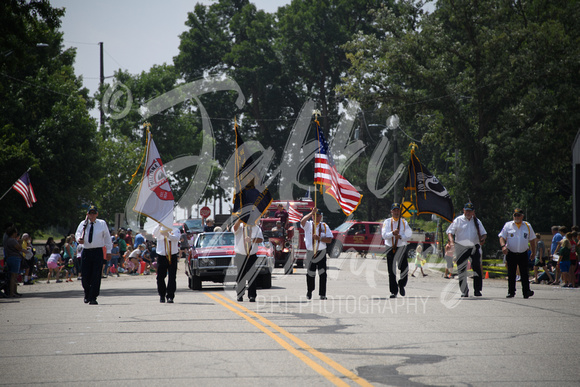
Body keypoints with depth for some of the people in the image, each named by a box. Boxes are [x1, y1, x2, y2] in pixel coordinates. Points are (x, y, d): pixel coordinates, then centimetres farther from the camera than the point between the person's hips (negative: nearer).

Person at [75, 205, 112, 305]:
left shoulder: (102, 224, 5)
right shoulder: (83, 224, 7)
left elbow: (107, 238, 10)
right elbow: (78, 233, 9)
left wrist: (108, 251, 7)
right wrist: (79, 239, -16)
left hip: (98, 252, -2)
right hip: (86, 251, 2)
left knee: (96, 275, -7)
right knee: (85, 275, 1)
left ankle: (93, 298, -4)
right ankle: (87, 295, 26)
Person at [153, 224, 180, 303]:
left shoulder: (175, 231, 5)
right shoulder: (160, 230, 7)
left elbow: (176, 238, -16)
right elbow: (155, 233, -16)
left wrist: (168, 235, -35)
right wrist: (159, 225, -31)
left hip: (172, 256, -1)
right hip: (161, 256, 1)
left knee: (172, 277, -7)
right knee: (160, 277, 5)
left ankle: (170, 296, -5)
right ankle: (162, 295, 21)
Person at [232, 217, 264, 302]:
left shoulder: (256, 228, 7)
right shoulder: (239, 227, 3)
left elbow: (261, 239, -5)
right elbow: (235, 227, -21)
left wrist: (252, 240, -23)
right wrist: (241, 218, -35)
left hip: (252, 256, 0)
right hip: (240, 256, 0)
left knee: (252, 276, -5)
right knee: (240, 277, 1)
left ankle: (252, 295, -2)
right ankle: (240, 295, 12)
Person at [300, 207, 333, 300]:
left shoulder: (324, 226, 5)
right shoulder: (308, 225, 2)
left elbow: (329, 239, -2)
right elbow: (302, 221, -22)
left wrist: (319, 238, -17)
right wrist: (312, 212, -27)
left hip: (321, 252, 0)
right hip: (310, 252, 0)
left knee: (322, 273, -6)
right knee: (310, 273, 8)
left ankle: (322, 294, -3)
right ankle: (309, 291, 28)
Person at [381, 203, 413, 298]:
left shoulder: (404, 222, 6)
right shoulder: (387, 222, 3)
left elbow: (409, 235, -1)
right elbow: (384, 235, -7)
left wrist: (400, 236, -17)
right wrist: (392, 233, -23)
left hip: (401, 248, 0)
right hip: (390, 248, 0)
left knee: (404, 268, -6)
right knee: (391, 271, -1)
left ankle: (401, 285, 22)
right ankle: (394, 291, 6)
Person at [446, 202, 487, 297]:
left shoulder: (476, 221, 13)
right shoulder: (458, 220, 5)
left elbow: (484, 233, 18)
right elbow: (450, 231, -1)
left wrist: (482, 239, -6)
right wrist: (451, 241, -20)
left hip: (474, 247, 1)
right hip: (461, 247, -1)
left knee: (477, 268, -10)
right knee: (462, 270, -1)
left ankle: (477, 290, -5)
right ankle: (464, 292, 7)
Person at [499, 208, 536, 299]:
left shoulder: (527, 226, 8)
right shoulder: (508, 225, 4)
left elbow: (532, 239, 16)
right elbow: (502, 237, 1)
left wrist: (533, 252, 16)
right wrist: (503, 246, -18)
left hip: (523, 254, 0)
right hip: (511, 253, 0)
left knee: (524, 273, -6)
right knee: (511, 274, 1)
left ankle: (526, 292, -6)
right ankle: (511, 292, 8)